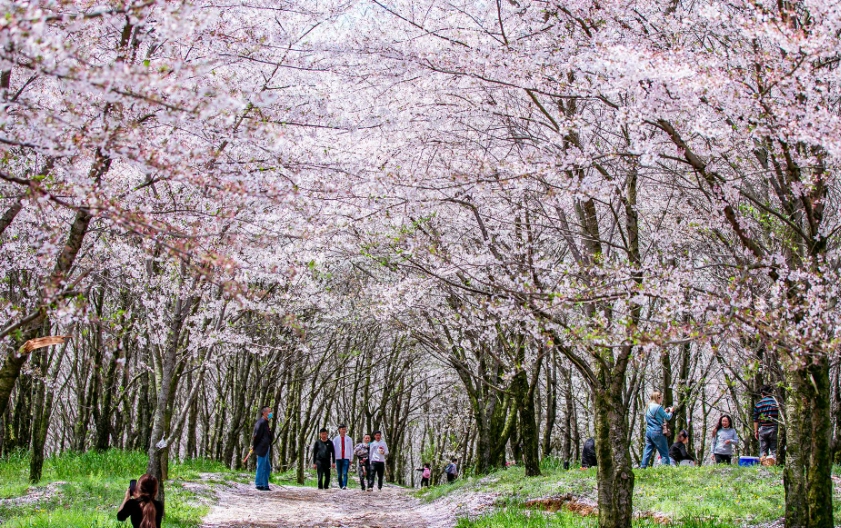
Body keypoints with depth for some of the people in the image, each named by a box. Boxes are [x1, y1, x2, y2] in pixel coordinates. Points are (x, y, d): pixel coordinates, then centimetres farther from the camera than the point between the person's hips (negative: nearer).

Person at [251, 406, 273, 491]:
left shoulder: (265, 422, 16)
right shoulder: (261, 422, -16)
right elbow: (256, 435, -17)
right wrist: (254, 447, -11)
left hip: (265, 449, 10)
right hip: (261, 449, -10)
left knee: (267, 468, 14)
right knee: (261, 467, -3)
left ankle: (265, 485, 19)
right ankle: (259, 485, 3)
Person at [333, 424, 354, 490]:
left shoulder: (349, 439, 7)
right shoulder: (336, 439, 6)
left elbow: (351, 449, 9)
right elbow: (333, 449, 7)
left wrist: (351, 459, 5)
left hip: (346, 458, -1)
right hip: (338, 458, 1)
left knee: (345, 473, -15)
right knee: (339, 474, 5)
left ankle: (344, 486, -23)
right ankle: (341, 486, 14)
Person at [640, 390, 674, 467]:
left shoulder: (648, 407, 10)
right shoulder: (658, 407, -14)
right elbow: (667, 417, -7)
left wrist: (664, 411, 18)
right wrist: (670, 411, 11)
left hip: (648, 431, 8)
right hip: (657, 432, -8)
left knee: (648, 450, 11)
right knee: (664, 452, 0)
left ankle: (643, 467, 9)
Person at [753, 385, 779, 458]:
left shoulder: (758, 404, 4)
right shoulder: (776, 402, 0)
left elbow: (755, 420, 5)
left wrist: (756, 431, 11)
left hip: (762, 429, 1)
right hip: (774, 428, -1)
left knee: (763, 450, 6)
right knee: (774, 449, 2)